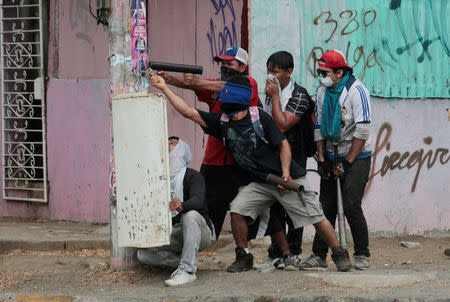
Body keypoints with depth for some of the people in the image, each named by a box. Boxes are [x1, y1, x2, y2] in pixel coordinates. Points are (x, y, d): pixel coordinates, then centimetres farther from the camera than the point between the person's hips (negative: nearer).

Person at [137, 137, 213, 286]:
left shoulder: (192, 176, -5)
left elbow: (198, 200, -25)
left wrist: (182, 205, -48)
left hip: (200, 233, -5)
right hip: (173, 233, 5)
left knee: (190, 215, -39)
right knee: (143, 253, -21)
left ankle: (188, 270, -37)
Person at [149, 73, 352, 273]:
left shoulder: (259, 117, -11)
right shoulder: (222, 123, 2)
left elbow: (283, 145, -8)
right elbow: (189, 112, -1)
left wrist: (286, 172, -21)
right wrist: (164, 88, -4)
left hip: (289, 180, -4)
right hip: (261, 183, 5)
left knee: (315, 216, -5)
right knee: (237, 210, -14)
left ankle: (340, 254, 10)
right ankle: (244, 257, 2)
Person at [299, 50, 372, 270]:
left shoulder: (356, 91, -15)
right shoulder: (322, 92, 5)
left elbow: (362, 131, -18)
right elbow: (319, 127, 11)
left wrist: (348, 162, -16)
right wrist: (322, 159, 2)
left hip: (357, 156, -6)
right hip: (332, 156, 6)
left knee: (351, 205, -14)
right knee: (326, 206, 3)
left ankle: (362, 255, -3)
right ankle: (319, 256, 8)